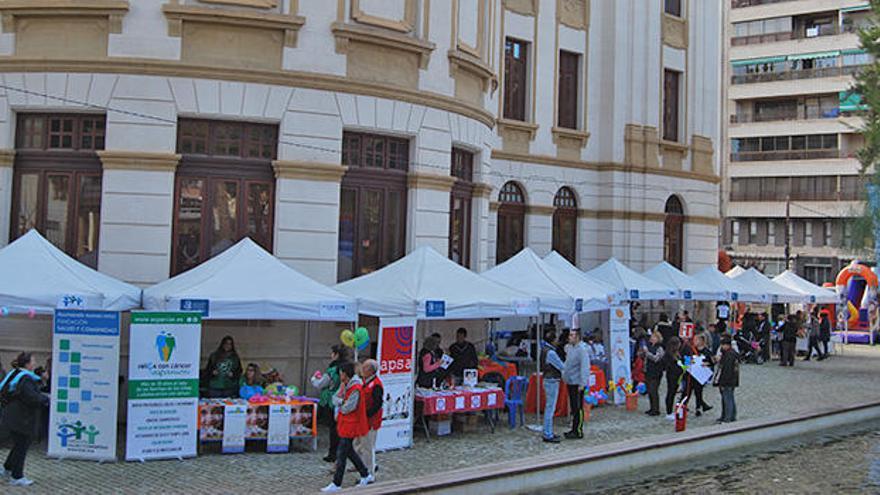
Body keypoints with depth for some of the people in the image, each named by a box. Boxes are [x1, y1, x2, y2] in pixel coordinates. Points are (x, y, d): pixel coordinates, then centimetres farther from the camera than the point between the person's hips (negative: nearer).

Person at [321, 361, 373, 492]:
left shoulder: (356, 389, -23)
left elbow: (346, 409, -23)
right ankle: (366, 475, 31)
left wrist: (339, 402, -4)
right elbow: (335, 399, 5)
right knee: (349, 451, 19)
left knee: (341, 454, -5)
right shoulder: (344, 384, 7)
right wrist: (342, 401, -16)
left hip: (350, 425, -10)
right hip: (345, 423, 10)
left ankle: (336, 484, 2)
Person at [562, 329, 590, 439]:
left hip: (577, 383, -9)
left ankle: (578, 431, 2)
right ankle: (574, 429, 23)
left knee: (578, 408, -4)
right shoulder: (570, 347, 13)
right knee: (573, 407, 15)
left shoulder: (582, 349, -17)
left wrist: (582, 384, -25)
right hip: (570, 382, 9)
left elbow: (585, 367, -22)